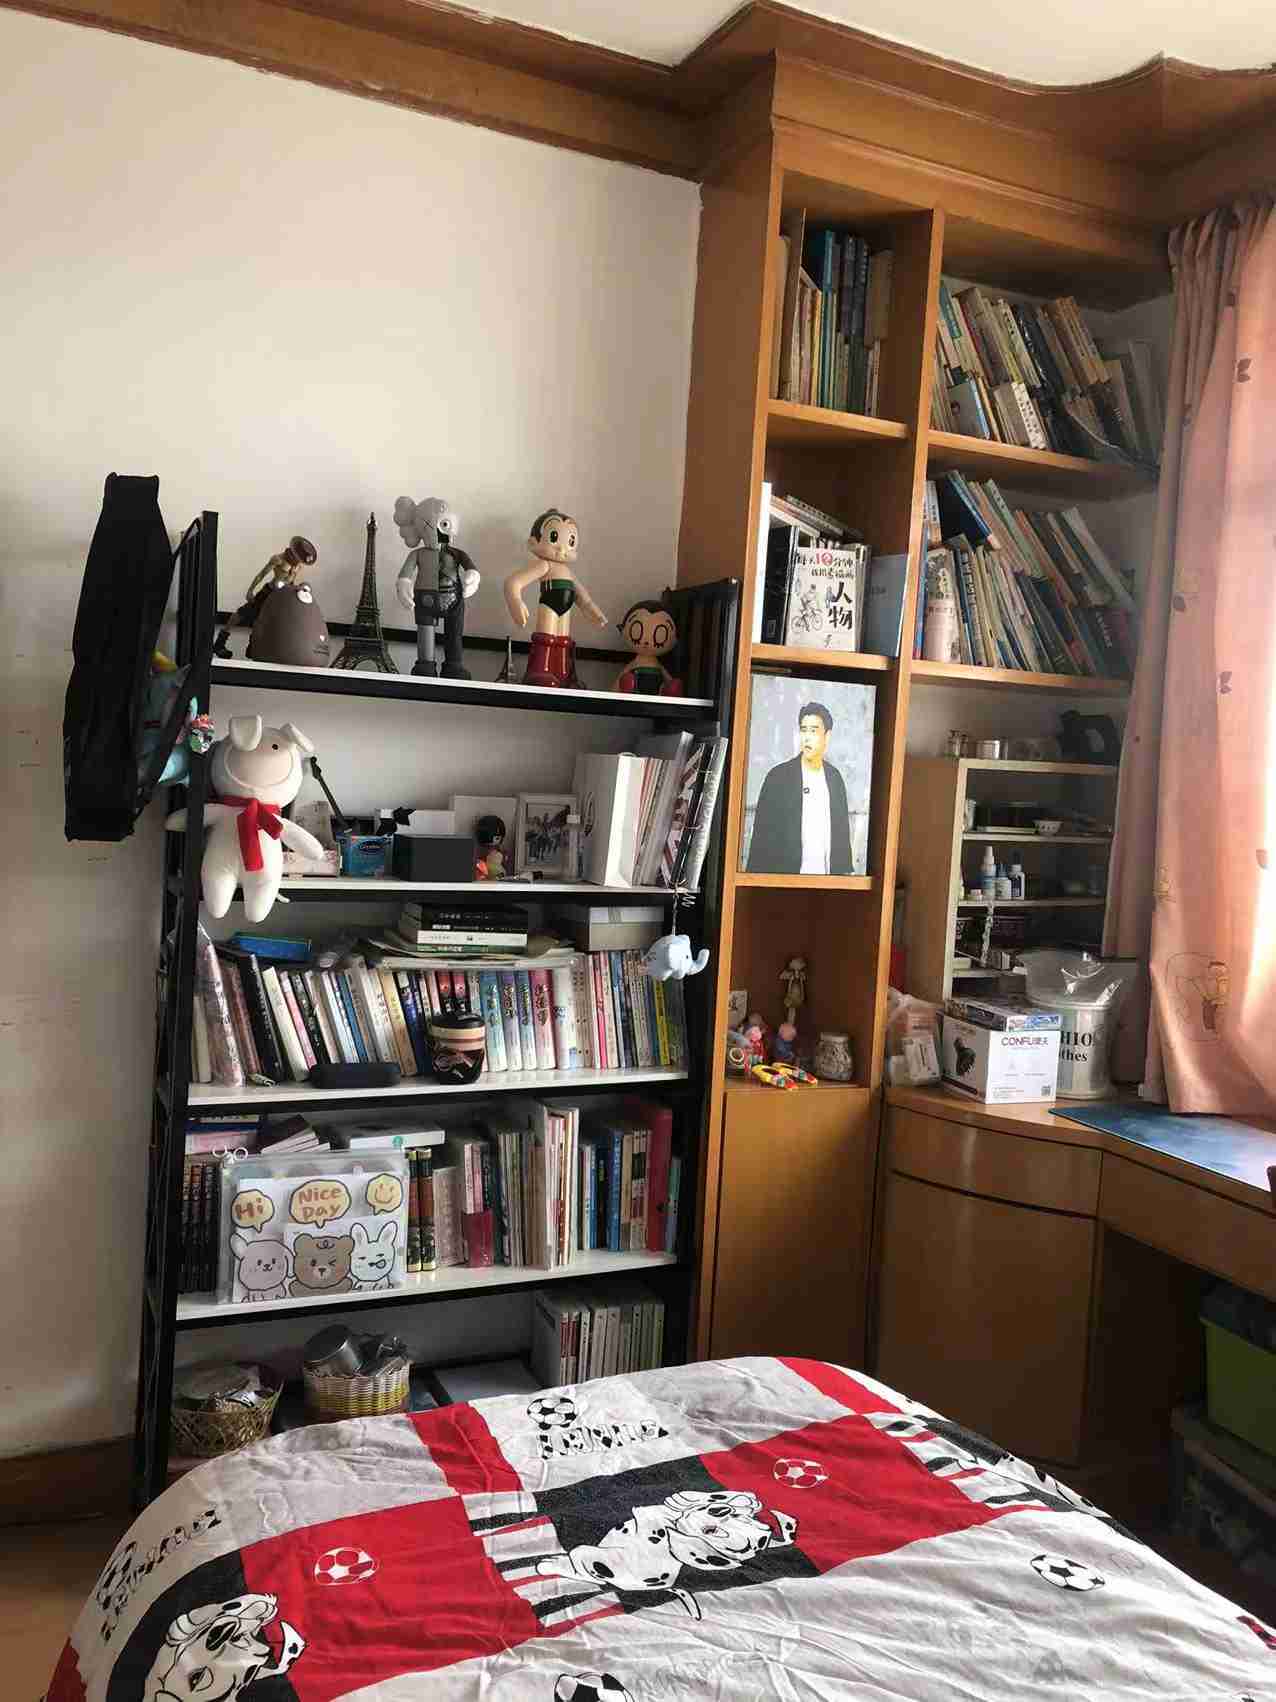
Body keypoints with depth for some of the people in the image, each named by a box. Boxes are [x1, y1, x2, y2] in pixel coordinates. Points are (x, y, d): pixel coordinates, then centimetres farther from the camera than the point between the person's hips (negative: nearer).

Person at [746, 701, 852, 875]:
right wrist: (758, 879, -9)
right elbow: (761, 834, -5)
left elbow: (842, 833, 14)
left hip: (826, 877, 4)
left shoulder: (835, 779, 8)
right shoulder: (778, 776, -4)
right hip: (785, 879, -4)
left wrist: (845, 872, 9)